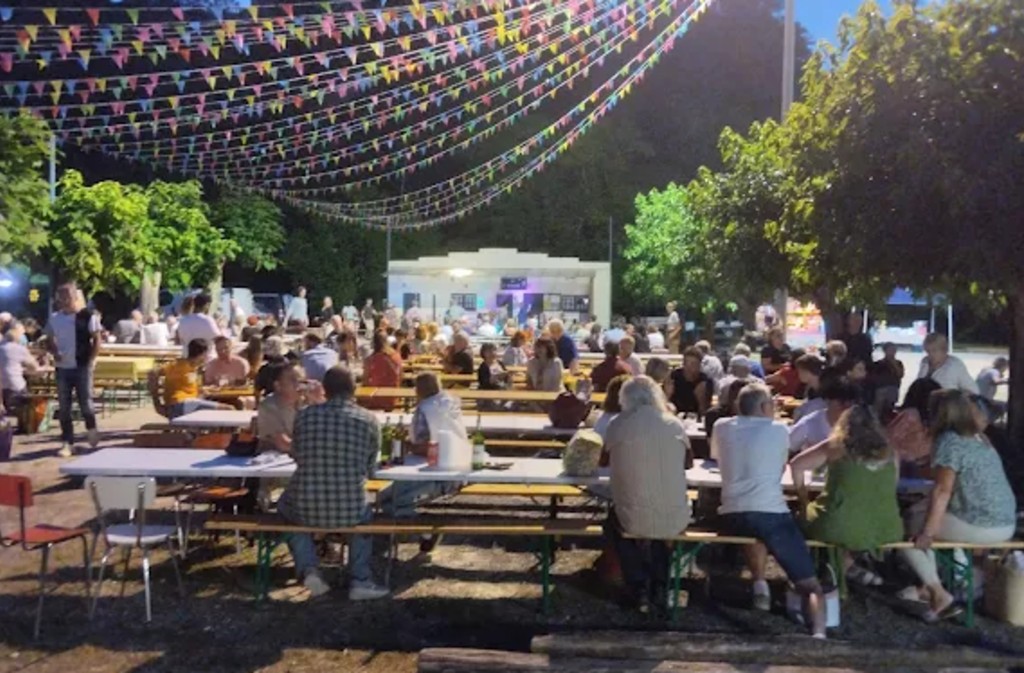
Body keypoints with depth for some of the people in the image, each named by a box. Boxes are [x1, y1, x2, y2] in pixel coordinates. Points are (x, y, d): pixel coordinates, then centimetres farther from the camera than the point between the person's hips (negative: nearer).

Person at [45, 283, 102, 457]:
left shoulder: (88, 316, -7)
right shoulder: (54, 318, 5)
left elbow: (97, 340, -4)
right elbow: (49, 340, 15)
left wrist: (92, 360, -11)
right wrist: (54, 352, -5)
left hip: (82, 367, -4)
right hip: (62, 368, 4)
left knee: (85, 403, -2)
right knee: (64, 407, 6)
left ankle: (91, 429, 28)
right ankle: (67, 442, 14)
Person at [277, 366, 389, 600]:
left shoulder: (305, 415, -1)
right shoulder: (369, 420, -3)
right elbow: (370, 469, 7)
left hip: (306, 510, 0)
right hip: (349, 512, 0)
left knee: (285, 505, 35)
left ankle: (309, 569, 18)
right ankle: (360, 580, 24)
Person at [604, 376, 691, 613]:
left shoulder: (617, 425, -4)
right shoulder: (674, 424, 0)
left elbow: (607, 459, 15)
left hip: (633, 522, -2)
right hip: (675, 521, 2)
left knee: (613, 521, 33)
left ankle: (640, 589, 26)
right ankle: (659, 587, 33)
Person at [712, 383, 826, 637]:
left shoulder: (722, 427, 15)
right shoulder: (778, 429, 10)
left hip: (732, 516, 3)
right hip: (772, 513, -2)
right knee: (811, 586, 6)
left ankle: (760, 586, 17)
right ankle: (818, 633, -20)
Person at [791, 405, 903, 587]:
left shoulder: (836, 447, 0)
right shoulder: (889, 452, 7)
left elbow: (796, 465, 3)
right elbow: (890, 486, 19)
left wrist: (804, 501, 14)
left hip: (840, 529, -4)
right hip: (885, 532, 4)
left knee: (807, 514, 25)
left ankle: (847, 565, 21)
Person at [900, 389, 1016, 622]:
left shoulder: (949, 440, -11)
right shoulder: (979, 440, 15)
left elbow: (942, 490, -16)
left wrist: (927, 533, -13)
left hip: (980, 527, -9)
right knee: (918, 515, 24)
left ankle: (939, 594, -1)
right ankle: (931, 584, 23)